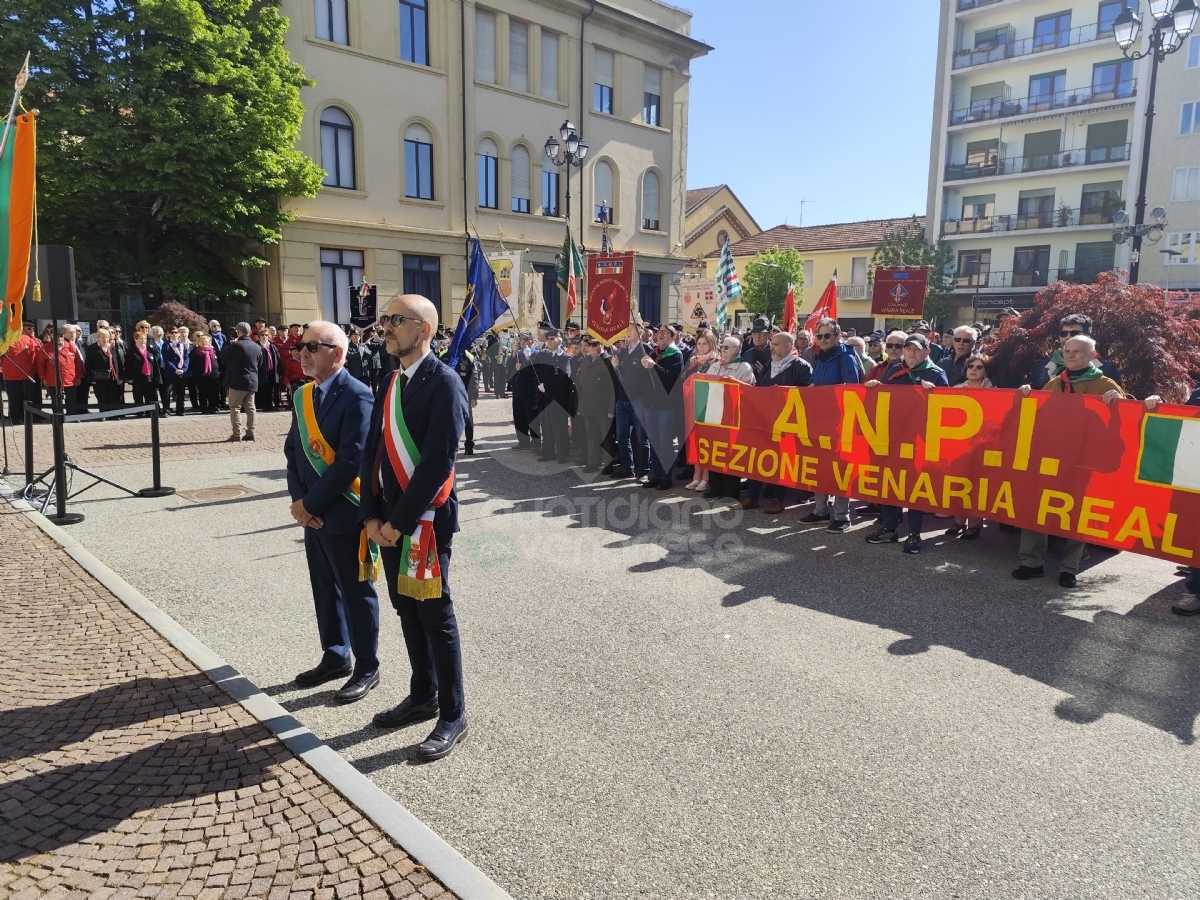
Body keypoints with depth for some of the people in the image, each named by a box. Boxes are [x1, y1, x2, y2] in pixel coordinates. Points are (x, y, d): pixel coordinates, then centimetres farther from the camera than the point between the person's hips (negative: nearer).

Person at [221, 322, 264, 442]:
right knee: (250, 408, 9)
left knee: (235, 407, 1)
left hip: (237, 381, -5)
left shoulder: (234, 345, -14)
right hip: (252, 381, 5)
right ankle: (250, 433, 10)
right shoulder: (257, 347, 3)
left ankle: (236, 434, -3)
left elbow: (223, 356, 1)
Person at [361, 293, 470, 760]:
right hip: (387, 520, 8)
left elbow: (437, 462, -20)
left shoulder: (444, 383, -14)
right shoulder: (389, 383, 11)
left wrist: (398, 521, -17)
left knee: (435, 617, 2)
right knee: (407, 612, 17)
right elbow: (372, 451, 10)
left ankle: (453, 715, 16)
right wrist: (372, 515, 1)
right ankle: (422, 696, 34)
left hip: (425, 520, -7)